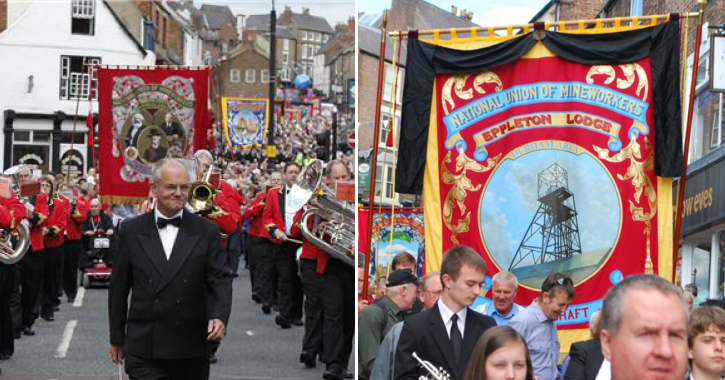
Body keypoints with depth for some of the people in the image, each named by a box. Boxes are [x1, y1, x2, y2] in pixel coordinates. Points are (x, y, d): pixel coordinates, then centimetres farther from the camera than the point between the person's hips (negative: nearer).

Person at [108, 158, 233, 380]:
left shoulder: (207, 231, 2)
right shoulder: (131, 231, 3)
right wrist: (117, 338, 9)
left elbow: (220, 279, -2)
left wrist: (220, 317, -20)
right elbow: (118, 287, 8)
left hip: (192, 350, 1)